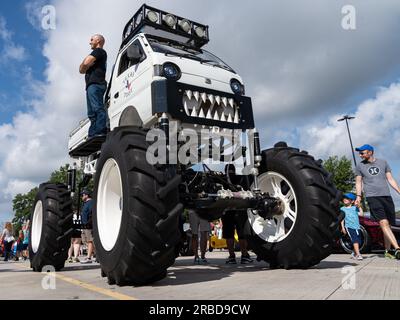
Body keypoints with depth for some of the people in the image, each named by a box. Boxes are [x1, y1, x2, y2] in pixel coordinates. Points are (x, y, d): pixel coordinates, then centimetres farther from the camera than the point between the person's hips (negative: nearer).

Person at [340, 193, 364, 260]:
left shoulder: (355, 208, 13)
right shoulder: (342, 209, 8)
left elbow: (361, 214, 2)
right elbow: (342, 219, 7)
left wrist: (359, 207, 0)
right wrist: (343, 227, 0)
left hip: (357, 227, 3)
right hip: (349, 227, -3)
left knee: (358, 241, 6)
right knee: (355, 240, -17)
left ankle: (354, 253, 26)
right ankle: (358, 254, -18)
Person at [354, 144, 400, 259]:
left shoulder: (383, 162, 14)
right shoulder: (360, 166, 10)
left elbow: (390, 179, 16)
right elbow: (358, 182, 10)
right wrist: (358, 196, -3)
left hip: (386, 196, 3)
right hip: (372, 197, -3)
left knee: (388, 225, 4)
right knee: (383, 223, -17)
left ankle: (388, 250, 15)